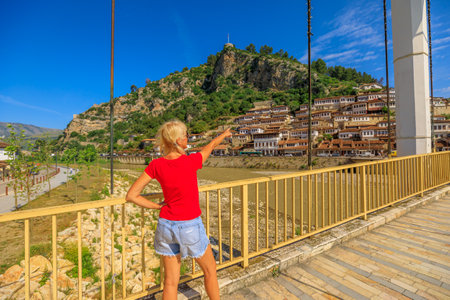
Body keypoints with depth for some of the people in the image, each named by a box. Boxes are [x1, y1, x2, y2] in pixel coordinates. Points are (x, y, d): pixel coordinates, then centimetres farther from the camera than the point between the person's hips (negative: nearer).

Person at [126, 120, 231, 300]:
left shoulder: (156, 165, -11)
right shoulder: (191, 162, -20)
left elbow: (131, 195, -7)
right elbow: (210, 147, 0)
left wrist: (158, 206, 1)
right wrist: (224, 135, 20)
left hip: (166, 225, 4)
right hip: (190, 227, -4)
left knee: (170, 281, 21)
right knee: (210, 271, 23)